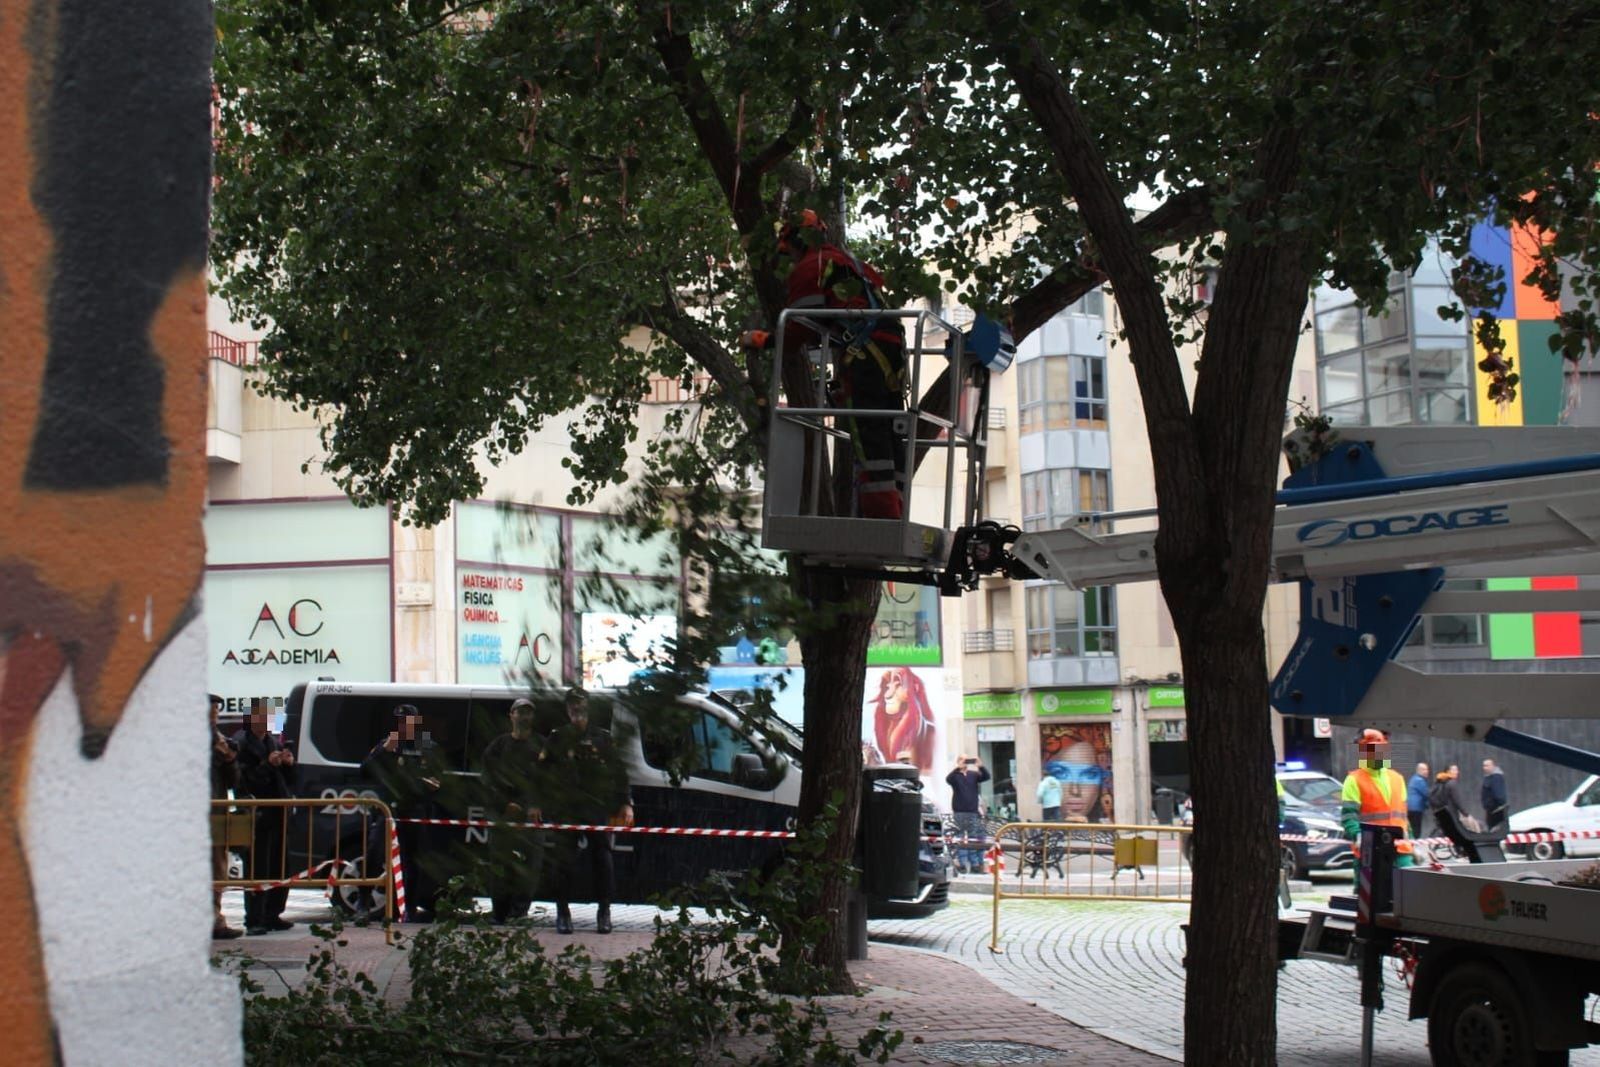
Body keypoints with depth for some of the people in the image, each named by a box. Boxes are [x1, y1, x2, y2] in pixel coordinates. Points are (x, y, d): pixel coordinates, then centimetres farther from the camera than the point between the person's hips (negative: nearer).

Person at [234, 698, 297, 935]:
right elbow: (245, 781, -13)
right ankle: (254, 921, -3)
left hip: (278, 815, 7)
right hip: (257, 815, -7)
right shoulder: (241, 744, -5)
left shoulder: (274, 743, 17)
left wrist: (289, 764, 1)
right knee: (257, 870, -6)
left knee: (280, 869, 9)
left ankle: (273, 915, 18)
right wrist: (268, 765, -20)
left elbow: (291, 780, 20)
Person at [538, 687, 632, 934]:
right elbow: (542, 774, 10)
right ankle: (563, 913, 7)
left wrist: (626, 804, 3)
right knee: (565, 861, -2)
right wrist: (539, 805, 1)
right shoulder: (557, 740, 10)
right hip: (565, 810, 0)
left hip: (598, 811, 0)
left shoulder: (602, 738, 11)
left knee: (602, 860, -1)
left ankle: (604, 913, 8)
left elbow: (619, 773, 11)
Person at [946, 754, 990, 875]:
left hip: (973, 812, 3)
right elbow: (948, 779, -19)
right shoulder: (955, 775, 2)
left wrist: (980, 766, -19)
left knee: (975, 840, 2)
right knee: (961, 840, -6)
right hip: (960, 812, -3)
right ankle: (961, 865, -4)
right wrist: (958, 768, -31)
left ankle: (977, 865, 5)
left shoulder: (973, 775, 12)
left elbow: (986, 776, -1)